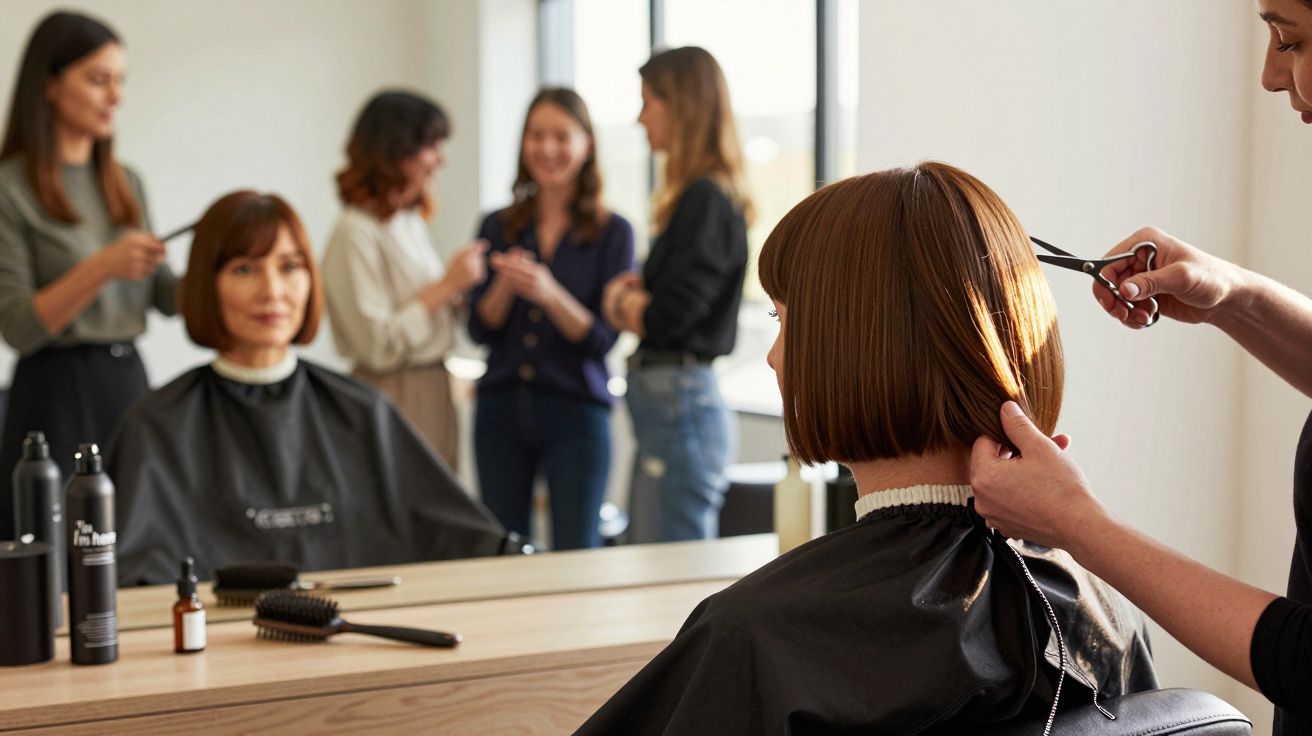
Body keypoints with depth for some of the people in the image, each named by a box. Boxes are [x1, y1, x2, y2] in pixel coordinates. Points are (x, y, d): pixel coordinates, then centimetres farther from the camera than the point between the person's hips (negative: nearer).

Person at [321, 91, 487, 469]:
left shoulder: (412, 222, 12)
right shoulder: (356, 233, -14)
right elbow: (378, 346, -19)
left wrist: (460, 294, 2)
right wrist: (447, 286, -15)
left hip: (434, 393, 8)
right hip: (392, 400, -8)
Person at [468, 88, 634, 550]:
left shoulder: (612, 232, 0)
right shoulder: (497, 227, 9)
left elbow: (603, 339, -6)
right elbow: (480, 329, 4)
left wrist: (549, 294, -22)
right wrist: (505, 285, -15)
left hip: (576, 411, -3)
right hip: (501, 406, 3)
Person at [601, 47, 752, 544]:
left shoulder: (706, 200, -14)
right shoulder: (699, 196, 13)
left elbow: (666, 319, -18)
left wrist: (621, 303, 2)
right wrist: (634, 299, -5)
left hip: (680, 406, -10)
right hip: (668, 403, 10)